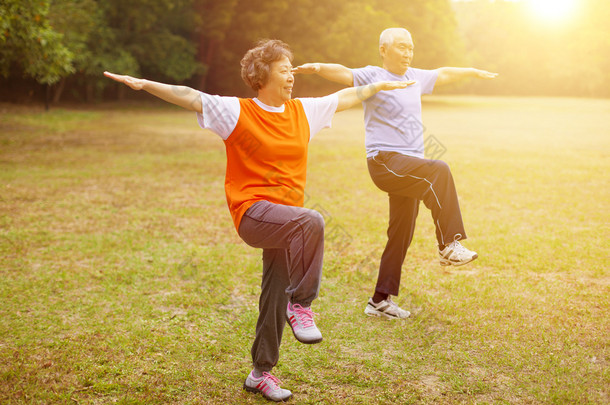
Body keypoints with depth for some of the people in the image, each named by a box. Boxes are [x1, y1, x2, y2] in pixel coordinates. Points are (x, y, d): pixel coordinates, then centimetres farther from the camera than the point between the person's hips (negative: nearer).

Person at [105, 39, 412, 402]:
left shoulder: (303, 111, 12)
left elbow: (345, 98, 25)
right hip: (253, 213, -6)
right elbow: (189, 97, -10)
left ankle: (261, 374, 25)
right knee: (311, 222, -33)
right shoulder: (238, 112, -3)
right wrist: (145, 84, -19)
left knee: (275, 298, 10)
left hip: (284, 224, 6)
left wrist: (380, 86, 34)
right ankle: (301, 304, -18)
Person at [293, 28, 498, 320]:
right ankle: (450, 245, -27)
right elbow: (343, 73, -20)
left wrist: (474, 72, 50)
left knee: (401, 236, 7)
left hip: (410, 166, 8)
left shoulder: (415, 77, 19)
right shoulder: (372, 77, -2)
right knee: (439, 171, -32)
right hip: (385, 161, -7)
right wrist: (317, 67, -41)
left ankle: (380, 300, 15)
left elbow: (443, 74, 36)